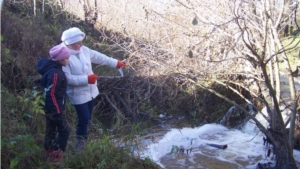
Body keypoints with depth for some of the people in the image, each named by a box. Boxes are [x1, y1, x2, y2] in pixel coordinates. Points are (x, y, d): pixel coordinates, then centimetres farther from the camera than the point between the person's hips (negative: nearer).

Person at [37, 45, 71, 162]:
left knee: (51, 130, 21)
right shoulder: (55, 73, -27)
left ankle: (49, 153, 36)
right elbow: (51, 94, -26)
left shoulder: (52, 67, 3)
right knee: (64, 132, 4)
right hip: (54, 108, -9)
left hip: (49, 107, 9)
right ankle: (55, 156, 10)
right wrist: (57, 111, -20)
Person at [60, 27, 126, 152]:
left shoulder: (84, 50, -2)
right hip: (78, 94, -7)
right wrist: (86, 79, -28)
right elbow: (67, 78, -26)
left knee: (88, 117, 19)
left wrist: (115, 63, 14)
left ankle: (83, 138, 40)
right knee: (84, 118, -2)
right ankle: (80, 140, 22)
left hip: (90, 91, 7)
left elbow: (98, 57, 10)